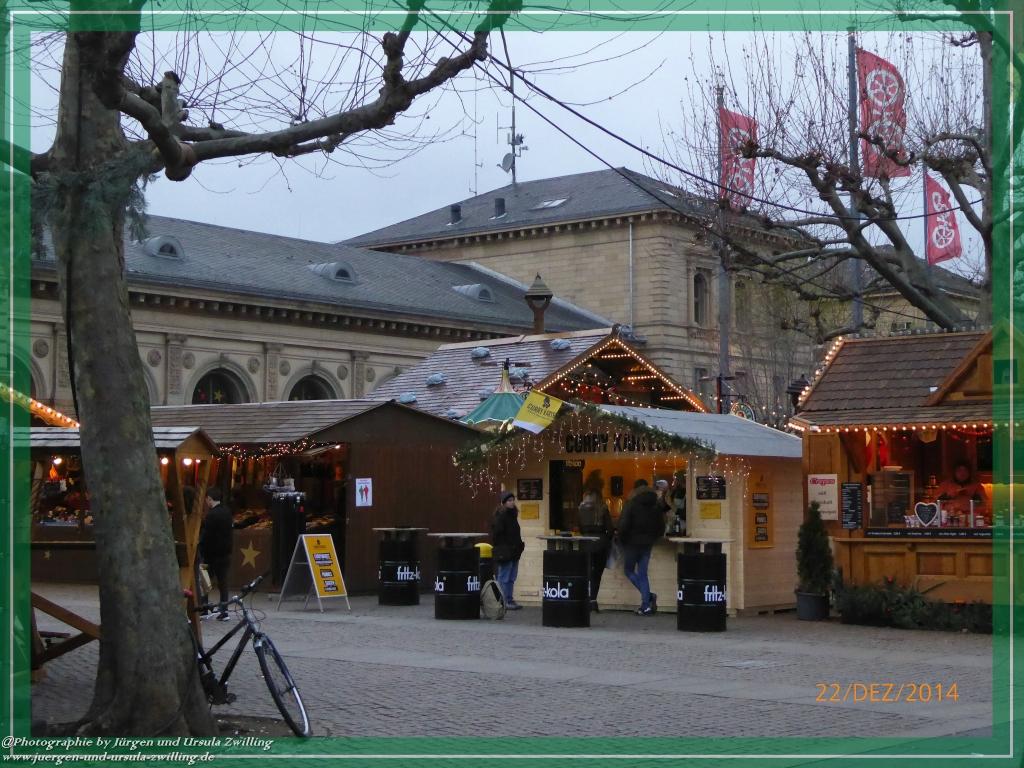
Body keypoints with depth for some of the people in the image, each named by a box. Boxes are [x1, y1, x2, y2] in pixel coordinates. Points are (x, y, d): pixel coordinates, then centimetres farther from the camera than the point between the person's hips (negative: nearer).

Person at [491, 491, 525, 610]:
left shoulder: (512, 514, 13)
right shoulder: (500, 515, -14)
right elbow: (496, 534, -17)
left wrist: (519, 545, 12)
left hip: (514, 551, 9)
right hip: (504, 552, -9)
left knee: (511, 577, 13)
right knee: (504, 578, -3)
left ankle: (510, 600, 20)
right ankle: (504, 601, 1)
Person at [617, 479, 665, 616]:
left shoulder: (631, 504, -10)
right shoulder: (655, 506, 6)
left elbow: (623, 525, -16)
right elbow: (661, 527, 8)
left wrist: (622, 540, -2)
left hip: (632, 543, -5)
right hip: (648, 544, 5)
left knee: (629, 571, 8)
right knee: (643, 574, 10)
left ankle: (649, 596, -10)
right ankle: (645, 605, 3)